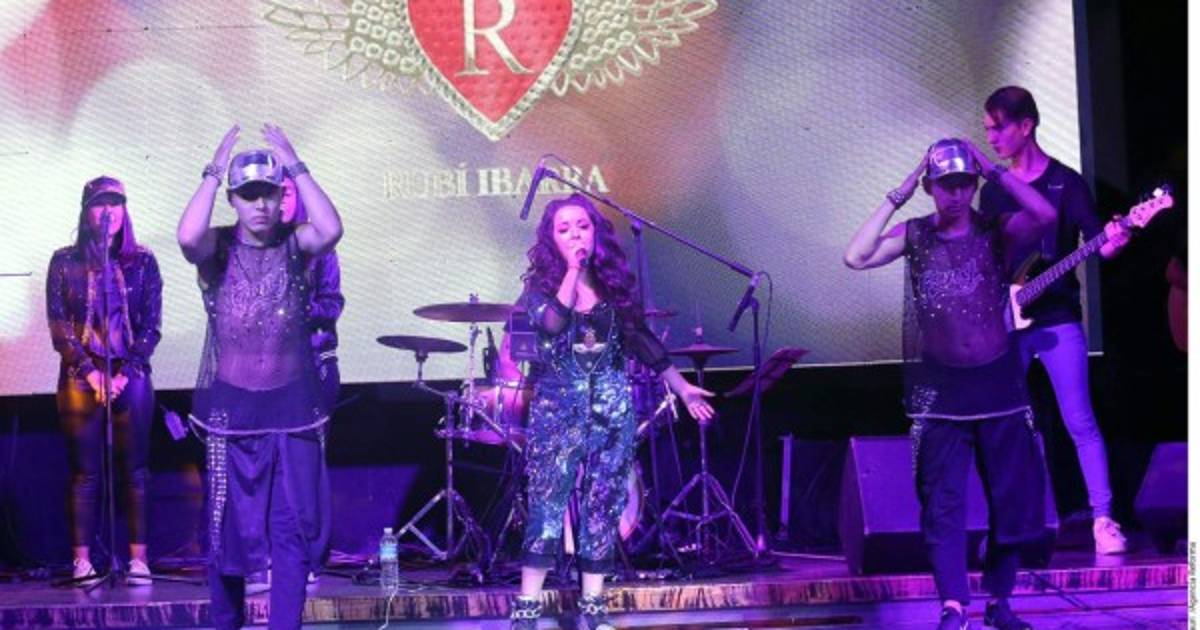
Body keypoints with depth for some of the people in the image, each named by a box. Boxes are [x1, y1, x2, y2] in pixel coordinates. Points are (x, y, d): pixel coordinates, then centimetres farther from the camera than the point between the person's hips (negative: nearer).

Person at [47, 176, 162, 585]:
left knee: (134, 469, -1)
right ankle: (82, 560, 0)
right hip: (80, 377, 0)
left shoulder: (141, 262, 6)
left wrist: (125, 373, -8)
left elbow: (151, 325, 3)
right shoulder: (65, 262, 5)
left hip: (131, 376, 0)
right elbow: (58, 324, 2)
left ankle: (138, 559, 0)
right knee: (85, 471, -1)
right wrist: (89, 371, -9)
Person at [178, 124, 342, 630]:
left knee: (293, 526, -4)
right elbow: (187, 236, -26)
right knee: (229, 526, 7)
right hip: (230, 405, 0)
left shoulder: (294, 245, 0)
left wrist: (296, 167, -20)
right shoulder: (218, 249, -2)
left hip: (292, 403, 0)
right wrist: (213, 172, -20)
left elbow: (330, 231, -23)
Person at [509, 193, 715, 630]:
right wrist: (572, 270, -17)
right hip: (558, 406, -3)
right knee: (547, 504, -8)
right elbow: (552, 322, -23)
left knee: (603, 507, 3)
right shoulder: (542, 285, -2)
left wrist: (682, 387, 12)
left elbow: (642, 340, 12)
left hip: (611, 407, 3)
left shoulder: (614, 283, 6)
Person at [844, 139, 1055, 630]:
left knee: (1012, 499, 6)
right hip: (939, 387, -1)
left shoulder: (995, 232, 0)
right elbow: (856, 258, -15)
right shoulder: (915, 235, 0)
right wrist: (896, 198, -14)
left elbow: (1046, 216, -20)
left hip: (998, 381, 1)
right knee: (944, 503, -6)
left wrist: (995, 171, -17)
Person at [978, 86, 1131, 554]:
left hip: (1057, 320, -5)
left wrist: (1111, 243, -31)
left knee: (1079, 422, -7)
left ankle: (1103, 519, -2)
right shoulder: (994, 191, 12)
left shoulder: (1065, 183, -2)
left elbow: (1097, 242, -9)